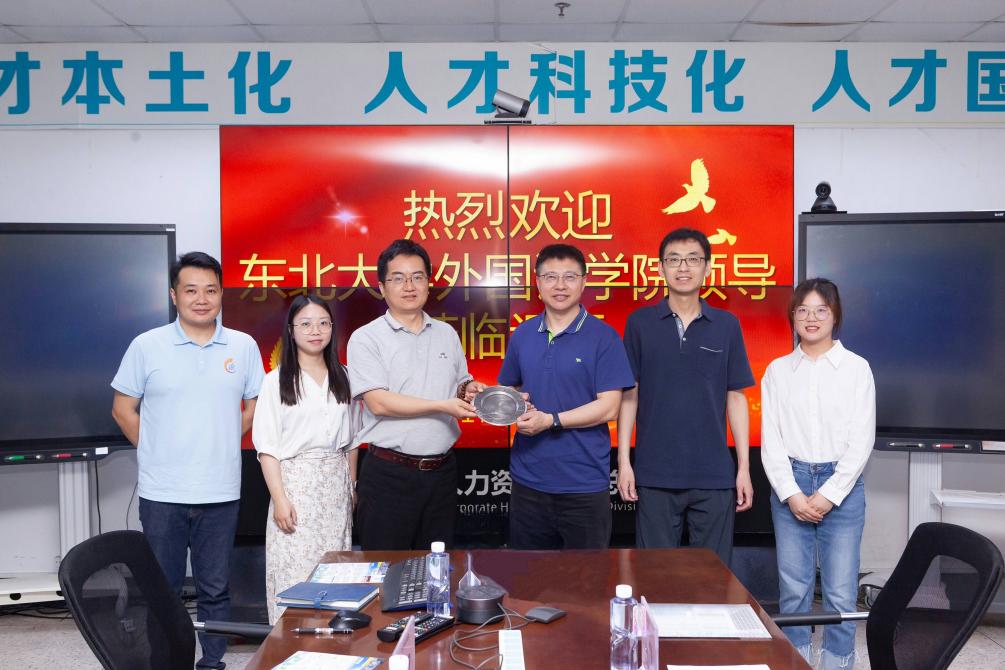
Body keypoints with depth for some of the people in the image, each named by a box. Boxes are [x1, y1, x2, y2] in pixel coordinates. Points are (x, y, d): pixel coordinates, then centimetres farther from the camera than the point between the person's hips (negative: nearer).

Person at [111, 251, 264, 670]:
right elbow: (123, 409, 5)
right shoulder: (147, 346, -2)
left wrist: (222, 443, 5)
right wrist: (158, 451, 2)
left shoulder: (244, 347, 2)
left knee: (216, 589, 11)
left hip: (221, 493, 1)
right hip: (162, 493, -1)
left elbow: (255, 406, 11)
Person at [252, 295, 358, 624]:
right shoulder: (276, 381, -1)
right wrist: (279, 498, -12)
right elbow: (267, 447, -5)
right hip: (296, 482, -3)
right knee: (295, 572, -4)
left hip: (336, 484, 4)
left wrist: (352, 486, 11)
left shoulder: (342, 378, 11)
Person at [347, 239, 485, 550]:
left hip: (441, 471, 5)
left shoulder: (447, 334, 11)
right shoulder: (366, 338, -5)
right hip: (389, 474, -5)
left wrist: (468, 391, -3)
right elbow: (378, 403, -15)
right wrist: (443, 406, -18)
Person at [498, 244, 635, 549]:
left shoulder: (603, 337, -7)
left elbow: (608, 408, -12)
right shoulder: (522, 335, 7)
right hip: (528, 479, 4)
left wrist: (551, 420, -20)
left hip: (584, 484, -4)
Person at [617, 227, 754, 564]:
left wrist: (744, 467, 1)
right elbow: (629, 394, 2)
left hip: (714, 474, 1)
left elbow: (735, 397, 5)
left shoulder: (727, 325, 3)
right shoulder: (640, 323, 1)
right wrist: (623, 461, -3)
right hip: (654, 474, -1)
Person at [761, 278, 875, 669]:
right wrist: (792, 495, -7)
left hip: (842, 486, -1)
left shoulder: (856, 368, 1)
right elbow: (770, 439, 3)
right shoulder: (778, 371, 6)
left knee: (840, 593, -1)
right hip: (790, 486, 2)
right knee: (793, 590, 5)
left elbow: (862, 440, -3)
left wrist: (828, 495, -8)